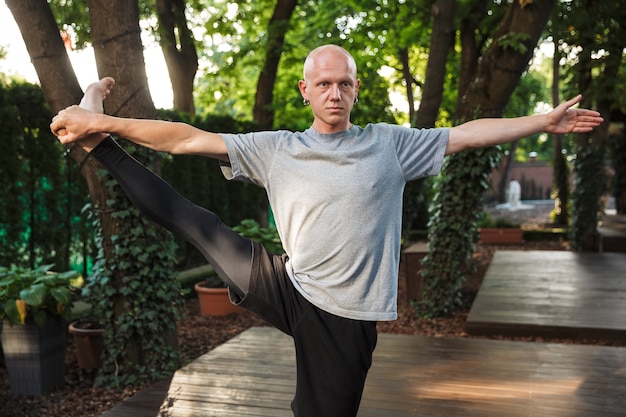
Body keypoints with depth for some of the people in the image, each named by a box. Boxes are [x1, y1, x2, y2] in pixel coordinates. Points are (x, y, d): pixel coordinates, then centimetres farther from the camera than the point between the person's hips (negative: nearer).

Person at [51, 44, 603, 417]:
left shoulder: (389, 144, 2)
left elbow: (469, 133, 4)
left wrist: (544, 122, 2)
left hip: (343, 316, 0)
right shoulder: (276, 149, 1)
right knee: (180, 214, 0)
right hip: (282, 288, 1)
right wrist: (105, 124, -5)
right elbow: (188, 139, -2)